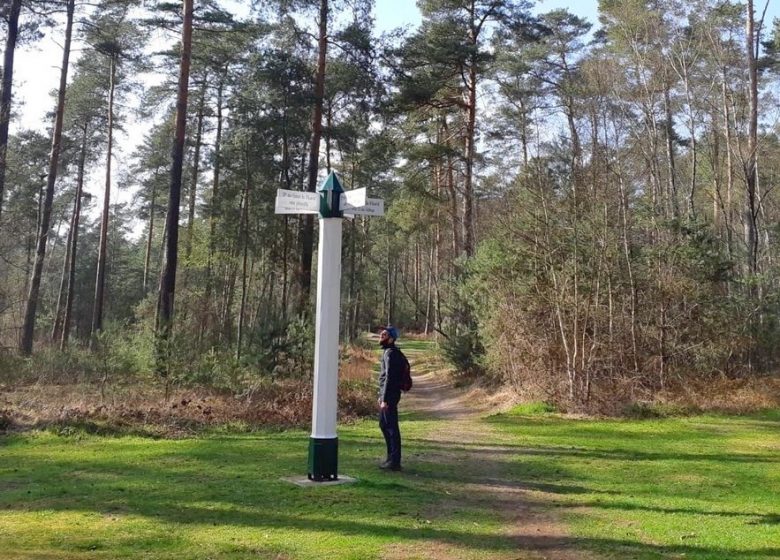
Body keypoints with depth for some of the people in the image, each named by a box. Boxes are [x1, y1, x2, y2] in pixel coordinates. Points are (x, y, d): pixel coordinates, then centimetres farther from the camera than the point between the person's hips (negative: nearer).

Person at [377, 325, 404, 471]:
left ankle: (394, 461, 0)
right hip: (386, 394, 10)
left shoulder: (391, 353, -16)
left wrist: (385, 399, -22)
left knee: (391, 427, -5)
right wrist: (381, 396, 21)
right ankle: (391, 456, 27)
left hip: (390, 396, -10)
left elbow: (389, 377, -21)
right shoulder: (388, 352, 14)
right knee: (383, 424, 17)